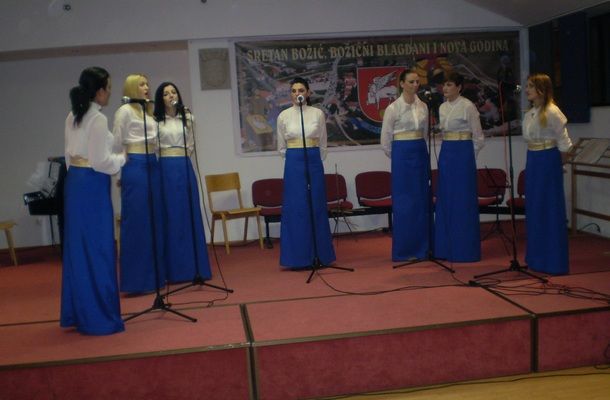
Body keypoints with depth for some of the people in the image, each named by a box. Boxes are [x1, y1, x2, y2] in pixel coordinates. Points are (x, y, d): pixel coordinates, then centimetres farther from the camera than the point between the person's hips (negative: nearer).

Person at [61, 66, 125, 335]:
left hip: (74, 180, 9)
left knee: (78, 245, 13)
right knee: (97, 247, -3)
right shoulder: (98, 119, -14)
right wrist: (122, 159, 1)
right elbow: (101, 161, -15)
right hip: (93, 184, -9)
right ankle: (98, 316, 3)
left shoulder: (73, 117, 12)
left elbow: (71, 153, 16)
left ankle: (77, 312, 23)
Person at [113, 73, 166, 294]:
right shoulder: (124, 111, -4)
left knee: (155, 220, 9)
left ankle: (155, 275, 18)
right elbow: (116, 143, -5)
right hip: (135, 166, -8)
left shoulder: (148, 111, 18)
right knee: (137, 221, -5)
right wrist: (120, 172, -5)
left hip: (152, 165, 8)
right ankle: (136, 280, 2)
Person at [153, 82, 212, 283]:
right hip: (166, 169, -3)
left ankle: (194, 267, 10)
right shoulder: (156, 121, 0)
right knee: (170, 217, -1)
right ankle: (175, 270, 5)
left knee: (191, 215, 3)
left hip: (185, 167, 3)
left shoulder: (187, 118, 12)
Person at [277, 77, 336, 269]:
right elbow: (281, 147, 13)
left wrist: (313, 159, 12)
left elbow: (323, 145, 11)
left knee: (317, 207, 4)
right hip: (293, 164, 0)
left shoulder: (318, 113, 3)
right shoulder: (284, 116, 4)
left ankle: (320, 255, 13)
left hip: (314, 163, 0)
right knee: (295, 208, 0)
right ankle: (298, 257, 7)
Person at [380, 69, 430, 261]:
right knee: (404, 202, -1)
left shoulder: (423, 106, 9)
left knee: (422, 201, 7)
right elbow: (385, 141, -2)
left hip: (421, 154, 5)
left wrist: (420, 150, 14)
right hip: (402, 155, -5)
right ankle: (404, 250, 7)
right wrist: (399, 156, 7)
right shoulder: (393, 108, -6)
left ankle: (422, 247, 16)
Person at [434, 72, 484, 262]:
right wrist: (447, 150, 13)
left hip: (463, 153, -7)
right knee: (445, 200, 8)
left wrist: (466, 154, 5)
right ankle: (446, 248, 17)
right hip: (445, 153, 7)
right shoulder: (442, 108, 12)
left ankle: (465, 249, 7)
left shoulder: (468, 106, -9)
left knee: (463, 201, -2)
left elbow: (478, 138, -4)